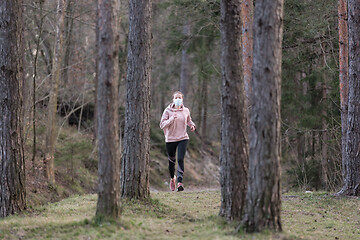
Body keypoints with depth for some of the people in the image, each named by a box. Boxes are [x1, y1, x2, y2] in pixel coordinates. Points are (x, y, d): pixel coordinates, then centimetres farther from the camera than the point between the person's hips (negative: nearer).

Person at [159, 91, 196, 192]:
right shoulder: (168, 110, -4)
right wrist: (171, 119, -22)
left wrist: (192, 125, 4)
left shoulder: (186, 111, 4)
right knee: (171, 160, 13)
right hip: (170, 139, 0)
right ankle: (172, 178, 40)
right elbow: (162, 124, -8)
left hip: (183, 138, 0)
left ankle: (180, 181, -19)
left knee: (180, 159, -15)